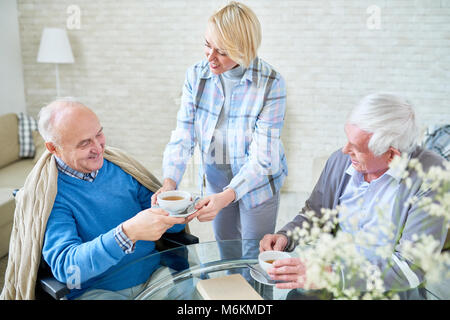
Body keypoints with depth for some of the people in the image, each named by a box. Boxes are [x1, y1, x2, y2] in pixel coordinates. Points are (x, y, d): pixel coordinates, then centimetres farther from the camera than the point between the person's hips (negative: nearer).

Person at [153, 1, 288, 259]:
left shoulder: (271, 84, -24)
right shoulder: (196, 75, -12)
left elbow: (262, 157, -26)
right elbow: (183, 137, -13)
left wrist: (226, 196, -37)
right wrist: (169, 182, -28)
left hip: (257, 183, -3)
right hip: (215, 180, 4)